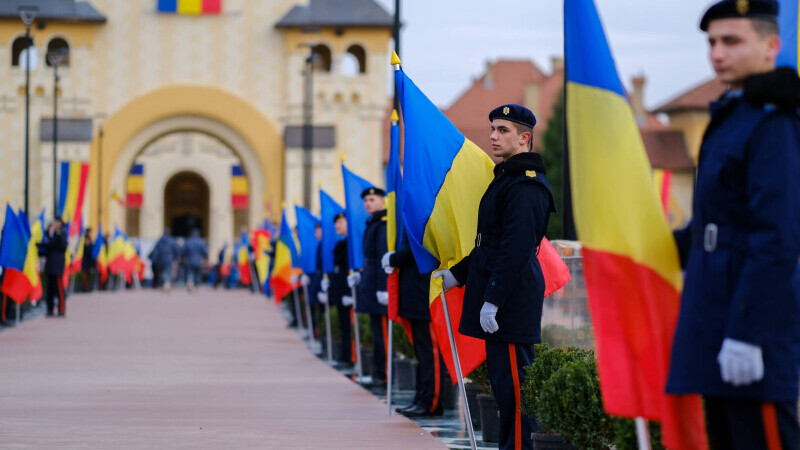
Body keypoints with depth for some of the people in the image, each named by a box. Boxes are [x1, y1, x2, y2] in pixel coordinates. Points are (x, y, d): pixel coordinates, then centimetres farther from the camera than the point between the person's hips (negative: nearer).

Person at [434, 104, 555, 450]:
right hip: (498, 303, 11)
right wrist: (457, 274, 26)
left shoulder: (525, 186, -15)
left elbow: (516, 250, -22)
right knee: (503, 382, 13)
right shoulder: (506, 179, 19)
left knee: (511, 384, -9)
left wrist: (492, 299, -23)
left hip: (512, 304, -11)